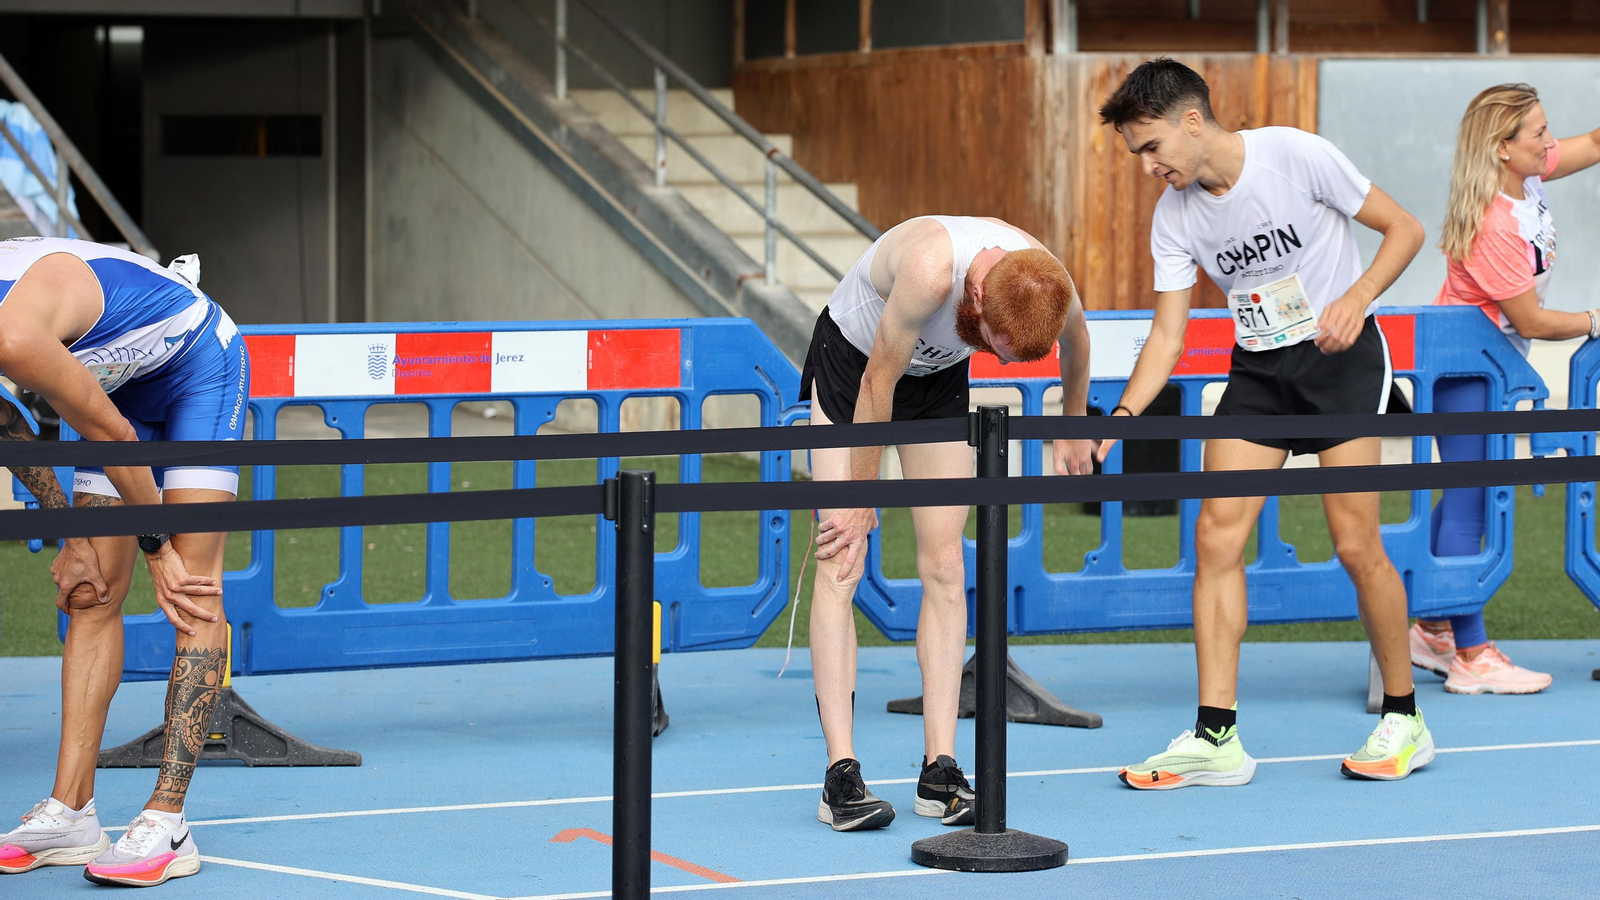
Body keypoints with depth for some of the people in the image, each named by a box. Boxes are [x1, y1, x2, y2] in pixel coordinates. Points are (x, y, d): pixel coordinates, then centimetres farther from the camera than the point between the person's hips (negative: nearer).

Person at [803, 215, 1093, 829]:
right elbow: (878, 384, -28)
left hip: (940, 377, 4)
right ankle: (841, 775, -17)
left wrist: (1072, 432, 16)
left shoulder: (1051, 288, -26)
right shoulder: (930, 270, -42)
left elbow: (1076, 344, 1)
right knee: (841, 562, -13)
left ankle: (939, 771, -5)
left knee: (944, 566, -5)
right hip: (852, 359, -4)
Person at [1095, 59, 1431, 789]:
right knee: (1216, 536, -8)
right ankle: (1216, 737, -6)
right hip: (1257, 371, 5)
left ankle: (1403, 719, 7)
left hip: (1341, 355, -5)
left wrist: (1355, 298, -24)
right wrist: (1123, 415, -19)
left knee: (1356, 545, -11)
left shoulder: (1298, 156, -17)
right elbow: (1167, 332, -3)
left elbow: (1403, 228, -9)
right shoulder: (1173, 217, -4)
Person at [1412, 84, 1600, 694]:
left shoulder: (1526, 178, -3)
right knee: (1470, 502, -7)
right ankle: (1470, 659, -4)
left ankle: (1433, 632, 22)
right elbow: (1532, 321, -21)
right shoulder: (1493, 229, -29)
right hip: (1463, 367, -10)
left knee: (1467, 496, 13)